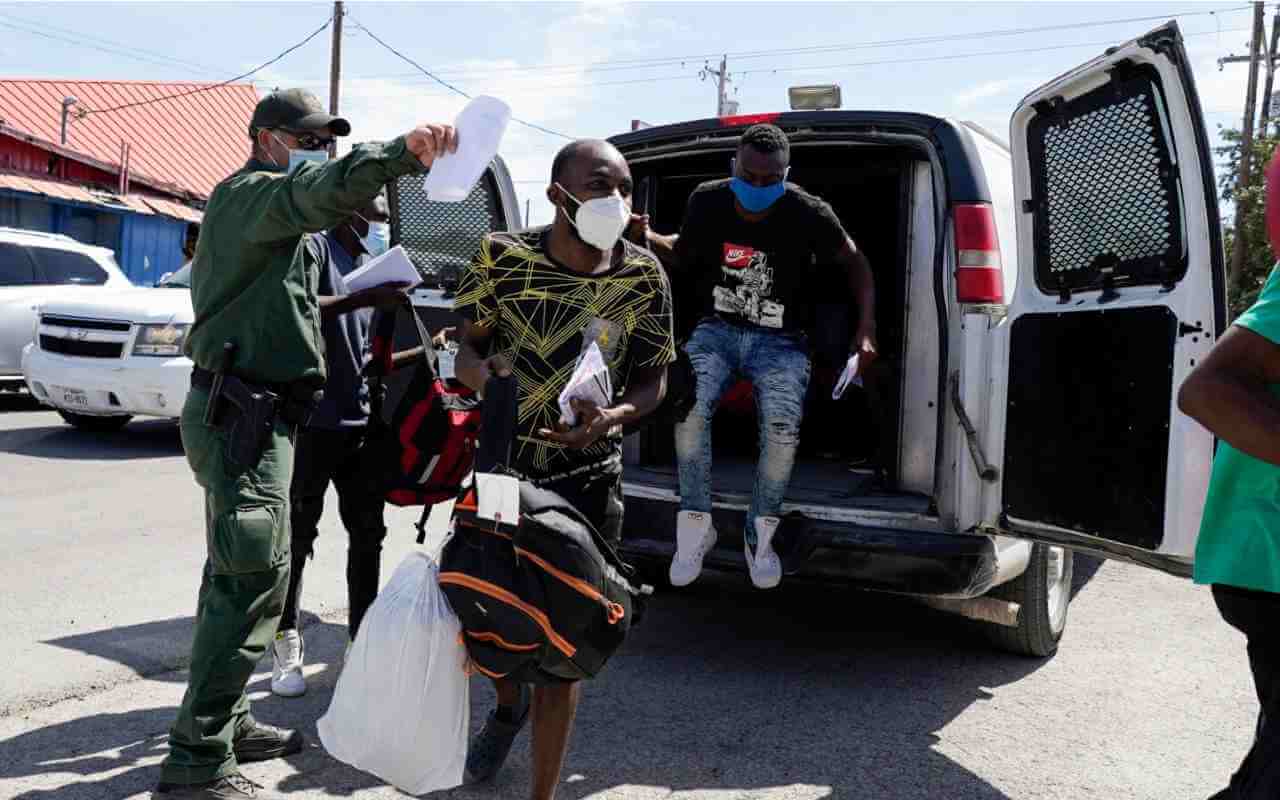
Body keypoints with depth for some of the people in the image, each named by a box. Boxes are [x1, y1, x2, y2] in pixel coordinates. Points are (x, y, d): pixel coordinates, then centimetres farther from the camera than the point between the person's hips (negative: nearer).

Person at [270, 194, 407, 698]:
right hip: (315, 422, -7)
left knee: (368, 533, 8)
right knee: (298, 537, 0)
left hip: (359, 421, 7)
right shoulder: (316, 248, -2)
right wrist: (364, 299, -26)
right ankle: (287, 648, 11)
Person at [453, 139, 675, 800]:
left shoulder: (642, 275, -7)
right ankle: (509, 704, 52)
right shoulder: (502, 256, -8)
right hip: (498, 466, 2)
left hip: (586, 479, -1)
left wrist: (611, 417, -22)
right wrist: (481, 369, -22)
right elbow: (469, 348, 2)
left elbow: (653, 382, 0)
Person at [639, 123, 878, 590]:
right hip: (718, 329, 2)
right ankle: (695, 526, -14)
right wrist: (646, 237, -5)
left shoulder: (808, 214, -11)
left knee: (782, 425, -31)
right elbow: (681, 256, 16)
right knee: (688, 404, -31)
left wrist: (866, 330, -6)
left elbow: (855, 262, 4)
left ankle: (760, 535, -7)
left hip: (779, 341, -1)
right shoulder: (707, 202, -3)